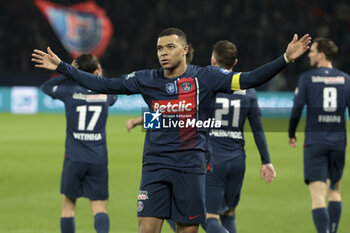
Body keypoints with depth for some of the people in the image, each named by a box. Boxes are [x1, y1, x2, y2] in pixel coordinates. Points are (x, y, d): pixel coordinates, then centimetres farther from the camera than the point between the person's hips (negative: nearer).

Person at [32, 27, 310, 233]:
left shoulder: (204, 77, -3)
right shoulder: (146, 79, 5)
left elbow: (247, 79, -10)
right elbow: (103, 85, 7)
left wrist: (285, 59, -20)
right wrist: (61, 67, 5)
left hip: (190, 167, -2)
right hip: (155, 167, 2)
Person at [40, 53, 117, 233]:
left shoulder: (70, 91, -4)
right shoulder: (106, 93, 2)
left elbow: (45, 86, 15)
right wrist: (98, 78, 21)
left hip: (74, 158, -1)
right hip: (99, 160, 1)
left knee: (68, 204, 13)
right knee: (99, 207, -1)